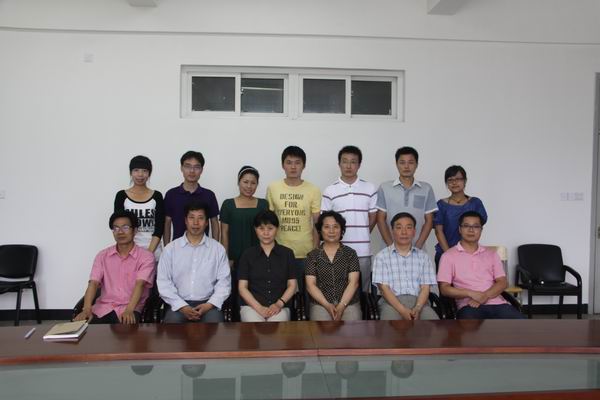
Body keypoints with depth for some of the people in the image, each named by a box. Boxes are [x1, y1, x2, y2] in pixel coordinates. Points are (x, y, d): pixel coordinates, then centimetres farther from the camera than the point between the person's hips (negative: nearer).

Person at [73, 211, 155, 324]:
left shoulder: (146, 256, -2)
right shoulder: (102, 255, 10)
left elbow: (140, 285, -15)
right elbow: (93, 283, -2)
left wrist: (129, 310, -32)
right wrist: (87, 309, -20)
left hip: (131, 308, -3)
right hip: (104, 307, 3)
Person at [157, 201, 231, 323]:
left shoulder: (218, 249, 6)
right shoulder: (171, 248, 6)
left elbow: (224, 281, 3)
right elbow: (163, 282, 1)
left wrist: (210, 304, -12)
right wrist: (182, 306, -11)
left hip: (207, 304, 0)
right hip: (179, 304, 0)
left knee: (214, 321, -29)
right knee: (172, 321, -29)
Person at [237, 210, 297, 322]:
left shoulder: (287, 253, 10)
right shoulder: (248, 254, 9)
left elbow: (292, 285, 9)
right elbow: (242, 287, 5)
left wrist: (279, 304, -8)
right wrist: (259, 307, -10)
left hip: (279, 307, 0)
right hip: (252, 306, 0)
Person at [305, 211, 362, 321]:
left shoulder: (350, 253, 9)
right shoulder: (313, 256, 10)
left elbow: (353, 282, 0)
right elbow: (310, 285, 2)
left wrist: (341, 306, -13)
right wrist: (327, 305, -12)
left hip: (349, 302, 1)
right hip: (321, 304, 0)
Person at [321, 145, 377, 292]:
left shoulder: (370, 189, 3)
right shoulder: (330, 191, 0)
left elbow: (373, 217, 9)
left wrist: (361, 235, 5)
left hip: (363, 251, 1)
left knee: (363, 291, 9)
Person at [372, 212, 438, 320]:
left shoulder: (423, 256, 15)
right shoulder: (382, 256, 8)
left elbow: (425, 287, 7)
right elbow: (384, 287, -2)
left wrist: (417, 308, -15)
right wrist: (402, 310, -17)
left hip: (419, 301, 3)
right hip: (392, 302, -2)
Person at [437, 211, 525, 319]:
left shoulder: (491, 254, 20)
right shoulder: (449, 256, 8)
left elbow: (502, 282, 10)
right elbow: (444, 289, 1)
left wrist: (485, 296, -10)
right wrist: (471, 294, -15)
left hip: (496, 303, 4)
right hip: (469, 305, -4)